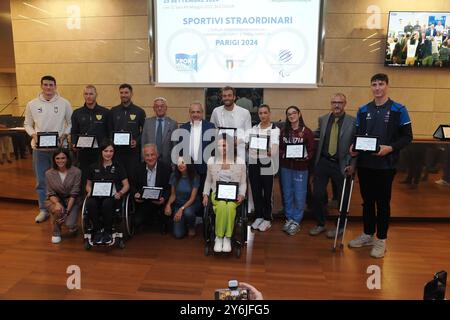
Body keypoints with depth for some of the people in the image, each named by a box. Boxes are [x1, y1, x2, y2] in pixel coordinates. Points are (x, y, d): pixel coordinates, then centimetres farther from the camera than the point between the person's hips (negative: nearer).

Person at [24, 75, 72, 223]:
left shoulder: (64, 103, -1)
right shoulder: (32, 104, 4)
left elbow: (71, 123, 4)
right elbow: (27, 124, 11)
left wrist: (64, 135, -10)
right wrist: (33, 135, -7)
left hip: (59, 147, -1)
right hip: (39, 148, 2)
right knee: (41, 181, 9)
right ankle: (43, 210, 22)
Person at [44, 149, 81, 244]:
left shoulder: (76, 172, -16)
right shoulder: (49, 173, -8)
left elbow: (74, 194, -15)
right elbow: (51, 193, -7)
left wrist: (67, 211, -22)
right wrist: (57, 203, -28)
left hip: (72, 200, -2)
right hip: (55, 199, 2)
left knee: (70, 225, -23)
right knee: (58, 210, -33)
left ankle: (72, 227, 17)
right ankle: (56, 233, -3)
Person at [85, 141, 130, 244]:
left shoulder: (118, 166, 12)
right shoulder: (94, 167, 18)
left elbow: (126, 185, 9)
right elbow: (88, 184, 21)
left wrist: (120, 193, -12)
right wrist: (89, 191, -2)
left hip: (112, 196, -2)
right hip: (96, 196, 2)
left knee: (107, 204, -37)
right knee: (90, 204, -34)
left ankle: (108, 232, -15)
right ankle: (98, 231, -13)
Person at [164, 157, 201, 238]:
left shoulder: (195, 177, -16)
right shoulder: (174, 176, -9)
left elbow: (192, 198, -16)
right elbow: (173, 195, -2)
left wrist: (182, 209, -29)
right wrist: (168, 204, -22)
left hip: (191, 203, -1)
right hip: (178, 204, 2)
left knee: (187, 212, -39)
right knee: (178, 234, -13)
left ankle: (192, 227, -3)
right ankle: (183, 223, 24)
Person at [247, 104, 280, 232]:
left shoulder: (275, 129, -2)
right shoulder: (253, 129, 11)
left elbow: (275, 143, -20)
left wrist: (271, 152, -41)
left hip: (267, 165, -4)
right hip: (253, 164, 4)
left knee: (267, 192, 4)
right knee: (256, 191, 10)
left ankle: (267, 219, 17)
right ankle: (259, 216, 25)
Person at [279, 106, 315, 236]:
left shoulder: (307, 132, -5)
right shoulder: (283, 131, 6)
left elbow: (312, 151, -4)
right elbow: (279, 148, 8)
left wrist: (305, 157, -21)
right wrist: (283, 154, -11)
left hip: (301, 168, -3)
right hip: (285, 167, 3)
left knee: (299, 196, 1)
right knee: (287, 194, 10)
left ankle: (296, 221, 15)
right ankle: (289, 219, 24)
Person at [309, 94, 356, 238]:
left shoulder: (353, 122, -5)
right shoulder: (323, 119, 7)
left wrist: (352, 164, -9)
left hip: (341, 165, -3)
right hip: (322, 162, 3)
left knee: (342, 198, 10)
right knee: (317, 195, 4)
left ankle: (339, 227, 30)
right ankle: (320, 224, 25)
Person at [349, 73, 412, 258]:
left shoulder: (398, 110, -3)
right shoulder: (363, 110, 9)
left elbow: (407, 137, -4)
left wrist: (390, 148, -20)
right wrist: (354, 147, -7)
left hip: (385, 165, -4)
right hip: (364, 164, 4)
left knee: (383, 202, 5)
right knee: (367, 200, 13)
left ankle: (381, 240, 18)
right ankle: (368, 235, 27)